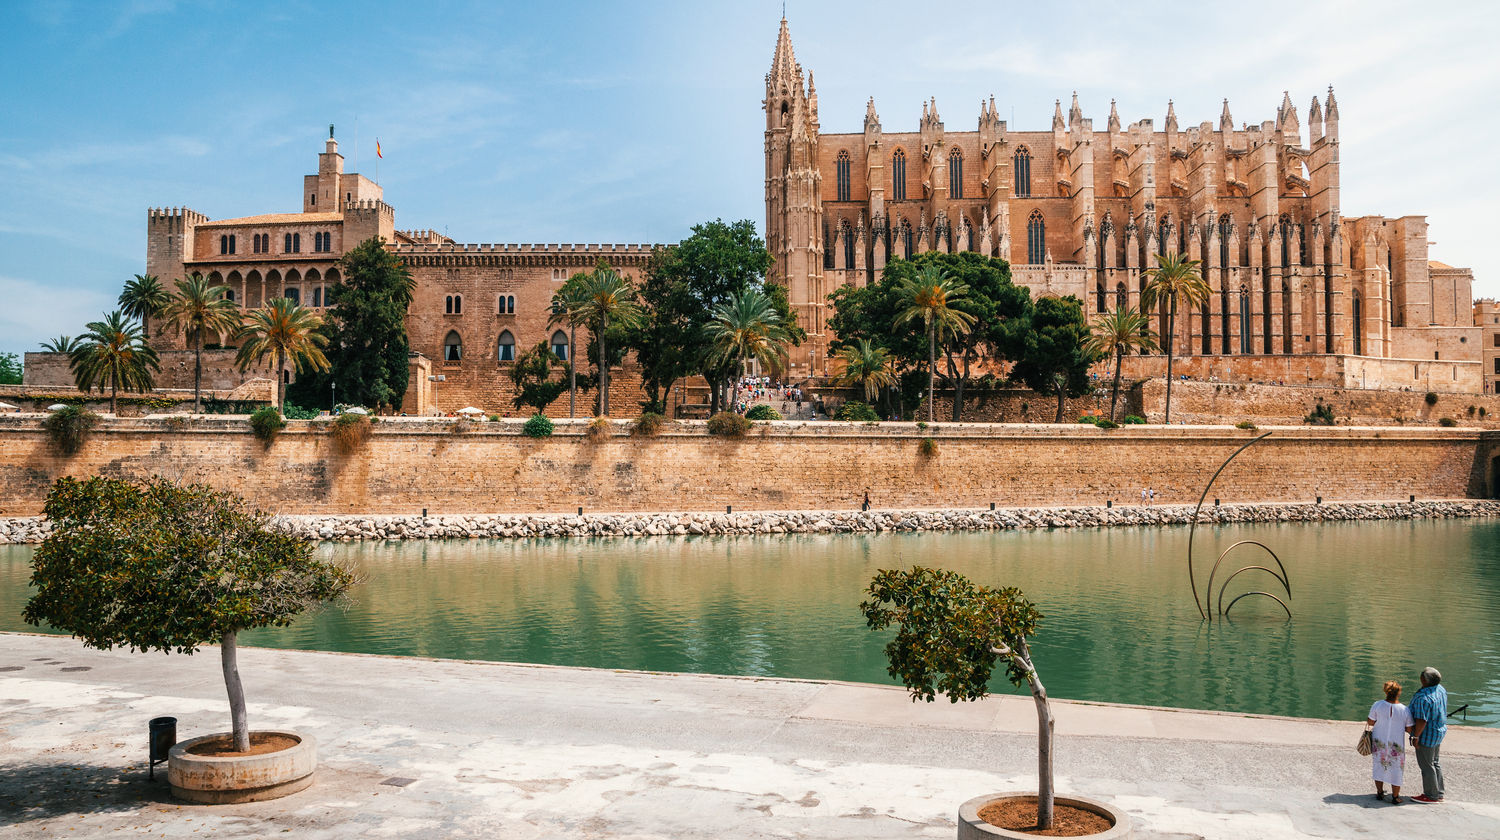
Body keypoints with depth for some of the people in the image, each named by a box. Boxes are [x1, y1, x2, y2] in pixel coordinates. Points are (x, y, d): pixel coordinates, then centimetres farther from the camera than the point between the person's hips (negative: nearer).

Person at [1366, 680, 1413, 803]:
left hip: (1379, 743, 1)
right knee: (1396, 770, 13)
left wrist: (1367, 720, 16)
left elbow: (1370, 722, -7)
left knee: (1379, 767, 17)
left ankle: (1380, 793, 27)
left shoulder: (1377, 705, -14)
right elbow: (1410, 729, -7)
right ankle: (1395, 797, 20)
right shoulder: (1405, 710, -15)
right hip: (1396, 745, -1)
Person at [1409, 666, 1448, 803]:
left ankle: (1431, 796, 14)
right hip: (1439, 731, 10)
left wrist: (1416, 737, -18)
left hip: (1427, 734, -10)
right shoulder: (1440, 689, -1)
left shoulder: (1423, 698, -30)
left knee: (1426, 765, 4)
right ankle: (1439, 794, 30)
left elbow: (1421, 721, -29)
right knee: (1434, 762, 20)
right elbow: (1443, 711, 13)